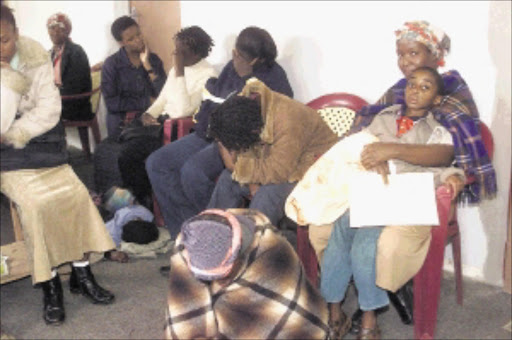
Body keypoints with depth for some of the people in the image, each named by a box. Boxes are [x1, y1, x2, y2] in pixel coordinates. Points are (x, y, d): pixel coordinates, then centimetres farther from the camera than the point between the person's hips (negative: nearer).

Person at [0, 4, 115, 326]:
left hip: (38, 139, 3)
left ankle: (81, 273, -2)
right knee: (35, 202, -25)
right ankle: (50, 284, -11)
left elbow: (49, 109, -12)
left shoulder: (36, 54, -7)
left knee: (75, 193, -16)